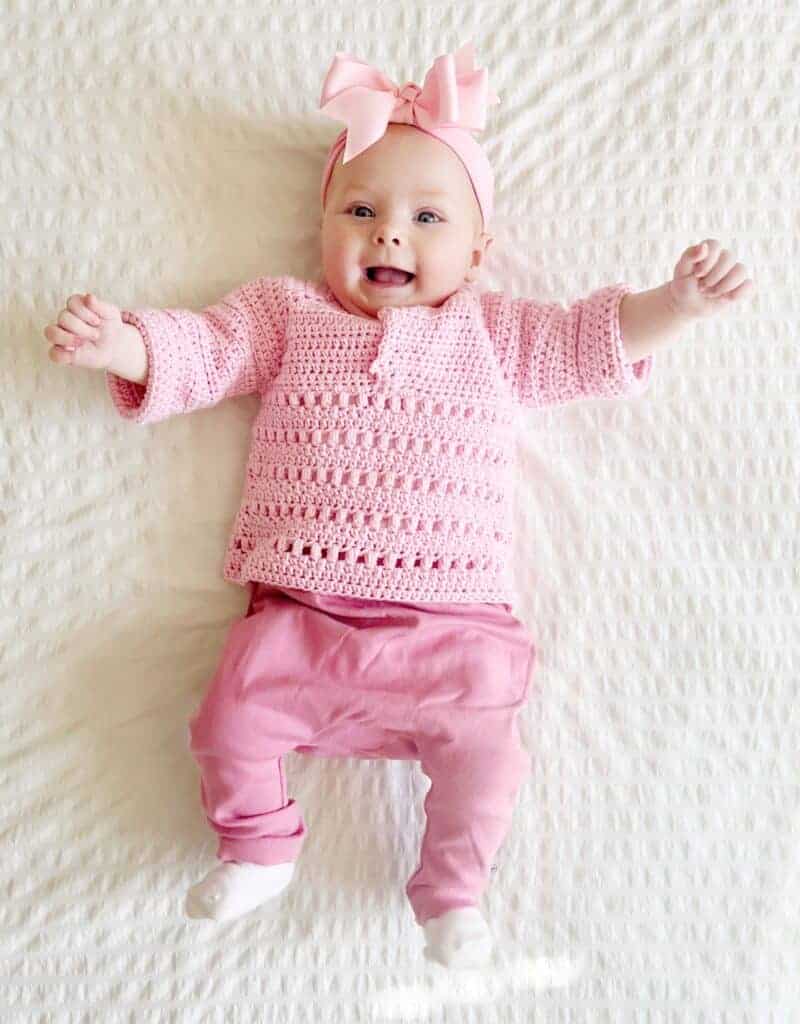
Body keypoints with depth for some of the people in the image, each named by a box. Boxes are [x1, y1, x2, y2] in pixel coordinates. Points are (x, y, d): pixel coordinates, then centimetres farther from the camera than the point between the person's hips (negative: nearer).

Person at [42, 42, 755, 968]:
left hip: (452, 622, 0)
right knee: (232, 712, -10)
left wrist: (674, 303, -2)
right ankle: (258, 847, 18)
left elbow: (591, 345, 14)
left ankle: (453, 890, 17)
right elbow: (198, 351, 6)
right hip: (300, 616, 1)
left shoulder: (493, 334, 14)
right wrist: (122, 345, -14)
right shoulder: (285, 314, 13)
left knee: (484, 746, -10)